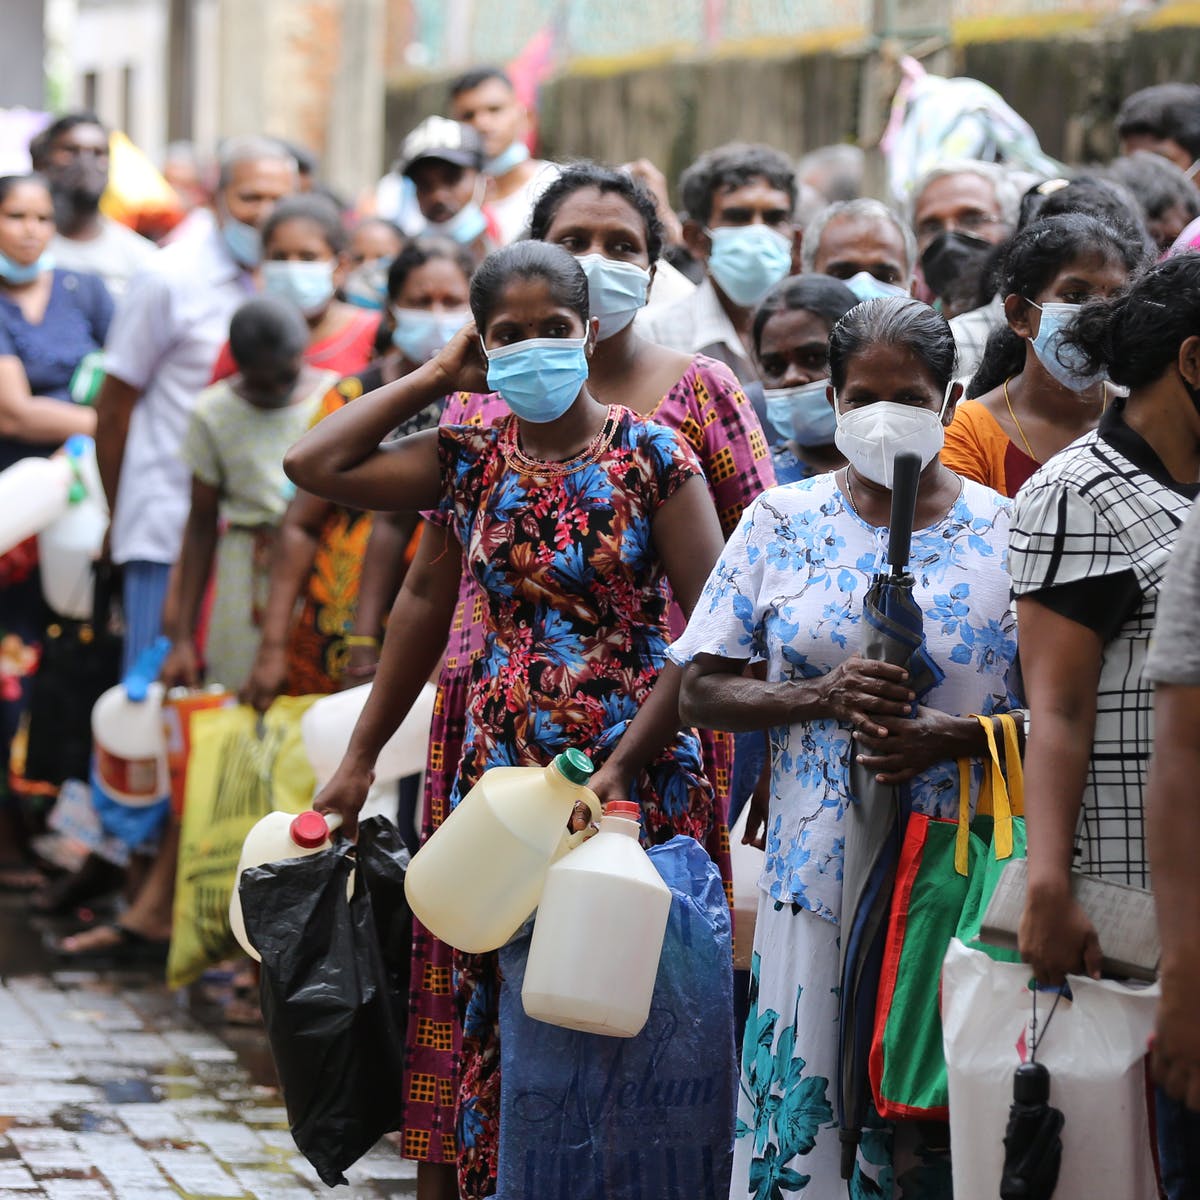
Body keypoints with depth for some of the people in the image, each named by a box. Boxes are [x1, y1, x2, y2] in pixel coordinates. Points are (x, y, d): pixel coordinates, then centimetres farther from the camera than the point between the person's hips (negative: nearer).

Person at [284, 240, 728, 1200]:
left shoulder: (652, 458, -4)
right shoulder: (471, 461, 8)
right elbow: (314, 465, 2)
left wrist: (625, 763, -16)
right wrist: (437, 379, 6)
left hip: (637, 772, -3)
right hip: (501, 769, 4)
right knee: (500, 1013, 5)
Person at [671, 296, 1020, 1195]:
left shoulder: (1005, 536, 3)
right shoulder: (782, 521, 7)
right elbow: (702, 691, 5)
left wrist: (950, 736, -16)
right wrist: (825, 696, -12)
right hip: (818, 873, 1)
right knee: (802, 1115, -2)